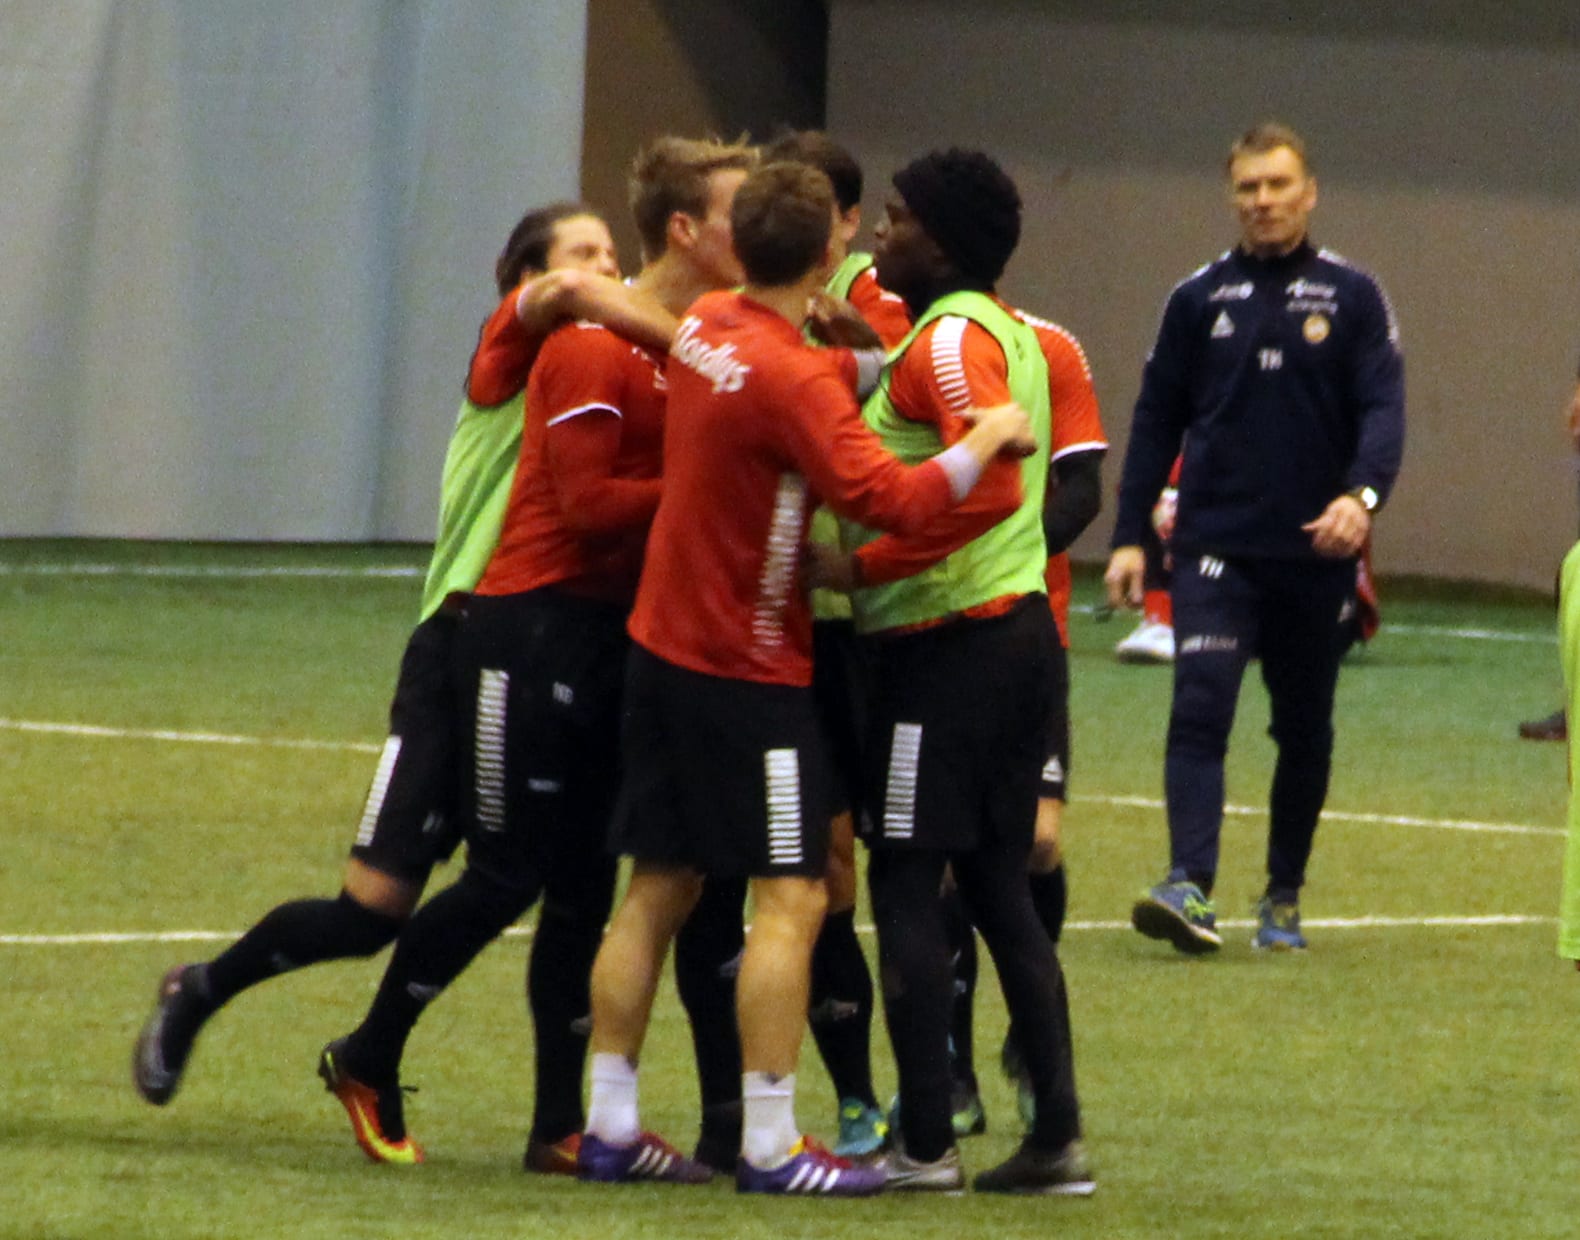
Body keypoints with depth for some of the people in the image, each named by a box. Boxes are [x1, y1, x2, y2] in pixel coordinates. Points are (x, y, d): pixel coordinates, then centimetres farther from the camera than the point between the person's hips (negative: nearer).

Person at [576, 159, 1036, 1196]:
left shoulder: (705, 329, 3)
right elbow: (892, 499, -27)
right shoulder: (791, 381, -21)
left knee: (659, 888, 12)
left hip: (665, 645, 8)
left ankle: (612, 1127, 14)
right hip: (750, 670, -8)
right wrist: (986, 442, -14)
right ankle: (771, 1147, -6)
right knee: (792, 898, -4)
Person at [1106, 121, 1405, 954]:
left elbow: (1383, 409, -5)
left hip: (1314, 557, 0)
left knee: (1304, 731, 10)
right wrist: (1129, 536, 3)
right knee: (1199, 712, -16)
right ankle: (1190, 887, -26)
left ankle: (1284, 899, 23)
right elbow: (1157, 419, 10)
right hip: (1215, 548, 0)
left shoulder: (1351, 299, 3)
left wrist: (1362, 494, -25)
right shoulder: (1198, 299, 7)